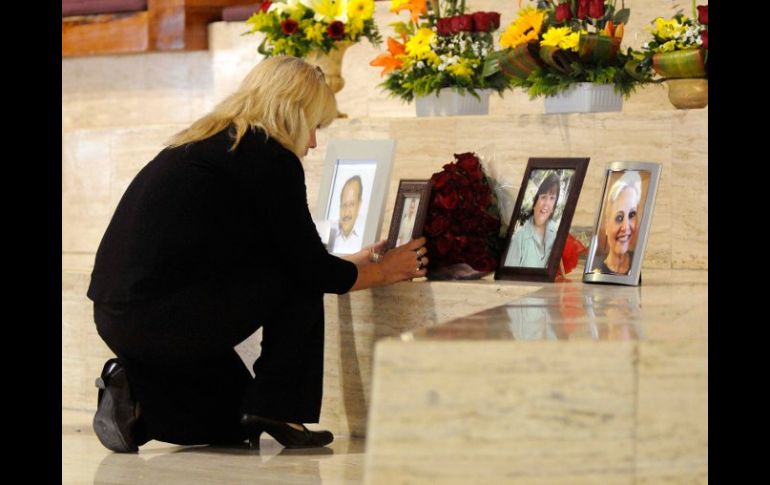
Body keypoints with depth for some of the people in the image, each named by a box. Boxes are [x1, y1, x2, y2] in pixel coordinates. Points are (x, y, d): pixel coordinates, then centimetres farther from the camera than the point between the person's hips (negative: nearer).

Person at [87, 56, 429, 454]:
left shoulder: (204, 142, 20)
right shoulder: (270, 157, -7)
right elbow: (311, 270, -2)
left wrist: (354, 263, 41)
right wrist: (382, 272, 16)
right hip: (166, 319, -9)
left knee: (240, 428, 24)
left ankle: (137, 398, 6)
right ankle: (276, 409, 6)